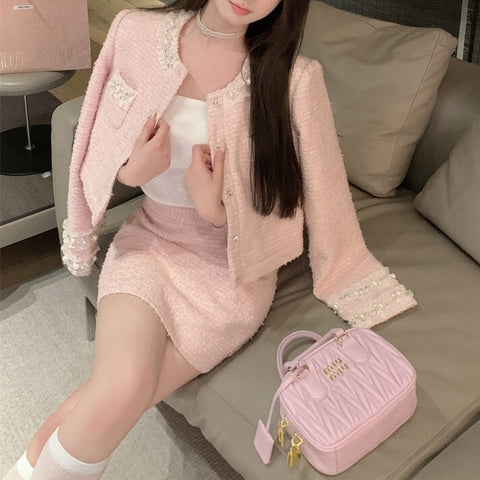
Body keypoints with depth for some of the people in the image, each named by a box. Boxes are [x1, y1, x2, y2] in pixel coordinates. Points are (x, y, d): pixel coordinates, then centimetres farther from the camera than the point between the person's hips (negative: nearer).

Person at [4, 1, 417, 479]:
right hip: (149, 243, 2)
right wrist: (134, 170, -17)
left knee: (116, 400, -18)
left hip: (232, 270, -1)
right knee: (121, 389, -24)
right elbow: (102, 157, 5)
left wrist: (215, 210, -22)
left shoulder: (295, 79, -15)